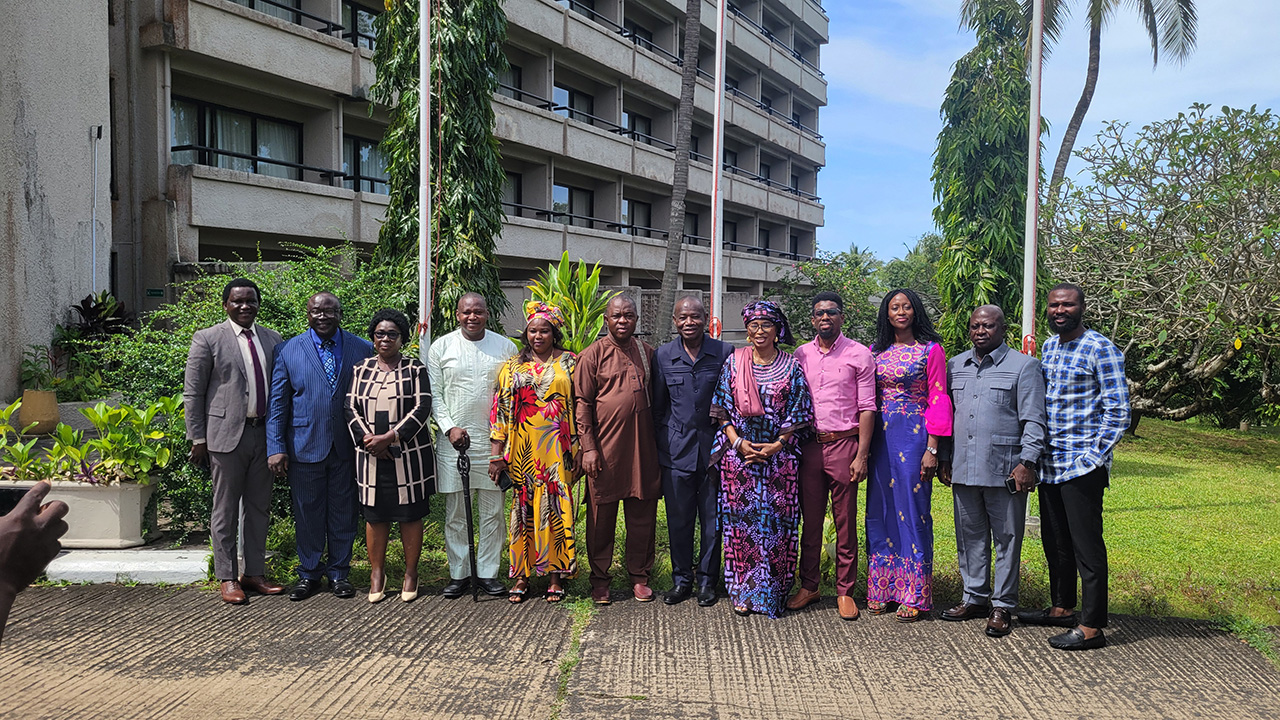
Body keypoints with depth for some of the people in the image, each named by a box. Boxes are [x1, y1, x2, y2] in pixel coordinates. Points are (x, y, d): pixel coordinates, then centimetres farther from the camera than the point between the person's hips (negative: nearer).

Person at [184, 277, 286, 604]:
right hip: (226, 434, -4)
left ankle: (254, 573, 23)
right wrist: (198, 438, -6)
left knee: (259, 507, 12)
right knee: (226, 509, 4)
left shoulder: (272, 339, 10)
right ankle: (227, 578, 16)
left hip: (264, 433, 5)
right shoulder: (208, 339, -2)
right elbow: (192, 393, -2)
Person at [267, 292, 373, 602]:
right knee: (307, 513, 9)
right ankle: (309, 573, 24)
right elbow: (277, 402, 2)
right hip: (304, 445, 0)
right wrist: (276, 447, -4)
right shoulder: (287, 351, 3)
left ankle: (339, 572, 23)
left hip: (346, 446, 0)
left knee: (343, 512, 9)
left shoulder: (362, 349, 3)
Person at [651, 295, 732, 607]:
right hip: (676, 450, 1)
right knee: (678, 519, 8)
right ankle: (681, 579, 23)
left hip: (713, 449, -1)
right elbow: (657, 406, 11)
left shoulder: (725, 353, -1)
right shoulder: (662, 355, 4)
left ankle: (707, 579, 22)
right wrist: (659, 448, 9)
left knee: (712, 519, 7)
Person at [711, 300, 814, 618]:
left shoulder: (791, 366, 3)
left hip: (779, 456, -1)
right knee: (740, 518, 2)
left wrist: (776, 446, -9)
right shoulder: (734, 362, 6)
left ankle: (771, 592, 11)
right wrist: (737, 442, -7)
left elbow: (798, 415, 2)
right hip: (739, 454, 1)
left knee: (775, 520, 0)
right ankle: (743, 591, 13)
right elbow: (722, 408, 5)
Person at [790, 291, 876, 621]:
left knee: (846, 523, 4)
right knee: (810, 520, 10)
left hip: (844, 444, -3)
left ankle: (845, 591, 14)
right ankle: (808, 586, 21)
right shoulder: (800, 355, 10)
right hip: (809, 445, 3)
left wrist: (861, 455, -10)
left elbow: (867, 407, -3)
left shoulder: (859, 355, 0)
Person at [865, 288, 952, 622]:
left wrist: (932, 448, -10)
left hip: (914, 436, -4)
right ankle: (882, 589, 16)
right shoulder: (875, 351, 10)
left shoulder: (930, 350, -1)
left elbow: (938, 400, -4)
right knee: (880, 509, 6)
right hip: (881, 437, 4)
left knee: (912, 508, -1)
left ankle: (913, 594, 8)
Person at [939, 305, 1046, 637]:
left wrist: (1027, 462, -12)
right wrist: (943, 458, 14)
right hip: (963, 469, 5)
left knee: (1007, 538, 3)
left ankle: (1002, 606, 14)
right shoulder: (955, 365, 13)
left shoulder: (1023, 366, 0)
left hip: (1004, 469, -4)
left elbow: (1033, 420, -4)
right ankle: (975, 598, 24)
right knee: (970, 536, 12)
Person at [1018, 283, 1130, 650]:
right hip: (1049, 464, 8)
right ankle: (1062, 608, 31)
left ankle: (1092, 626, 5)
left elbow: (1118, 411, -11)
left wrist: (1093, 457, -16)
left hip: (1082, 466, -7)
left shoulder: (1100, 349, -9)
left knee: (1086, 546, -2)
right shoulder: (1048, 346, 13)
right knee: (1055, 542, 17)